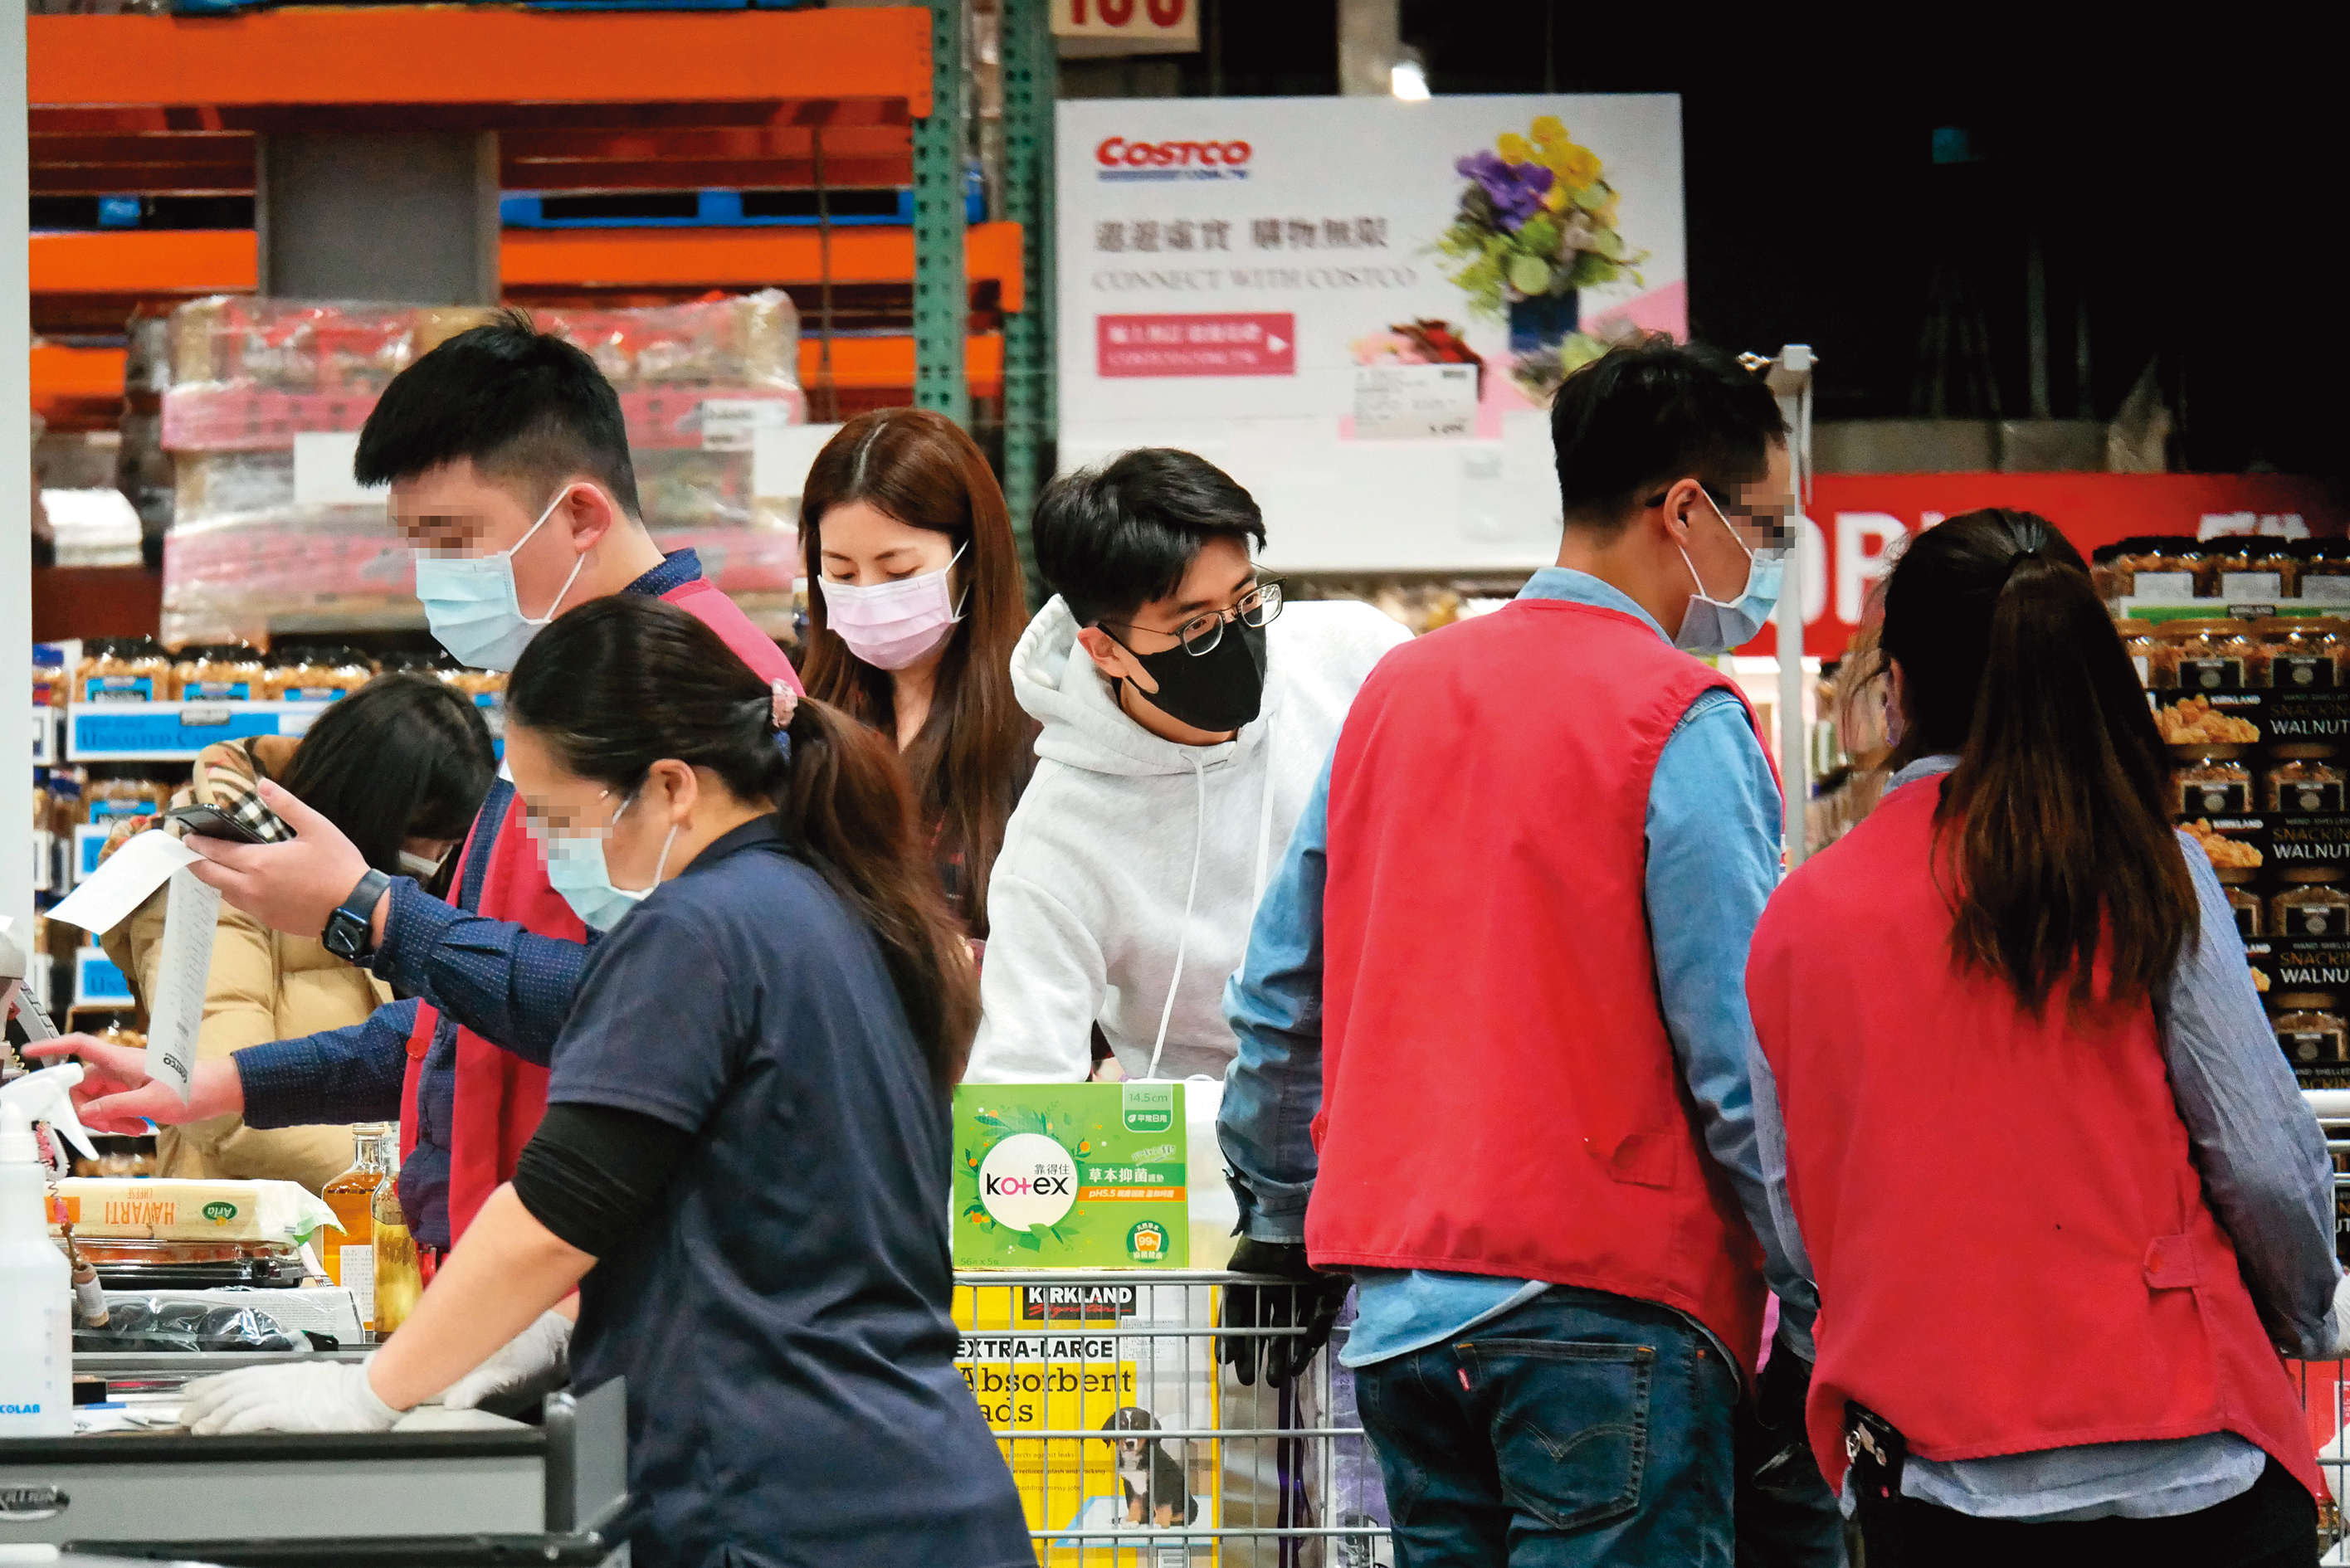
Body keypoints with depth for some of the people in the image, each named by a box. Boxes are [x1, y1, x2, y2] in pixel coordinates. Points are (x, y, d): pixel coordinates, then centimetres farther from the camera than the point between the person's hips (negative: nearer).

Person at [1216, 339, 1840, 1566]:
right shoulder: (1681, 720, -9)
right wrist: (1819, 1323, -9)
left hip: (1399, 1304, 7)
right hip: (1605, 1297, -7)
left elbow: (1279, 994, 19)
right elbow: (1746, 1059, -12)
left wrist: (1280, 1218, 29)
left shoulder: (1398, 690, 13)